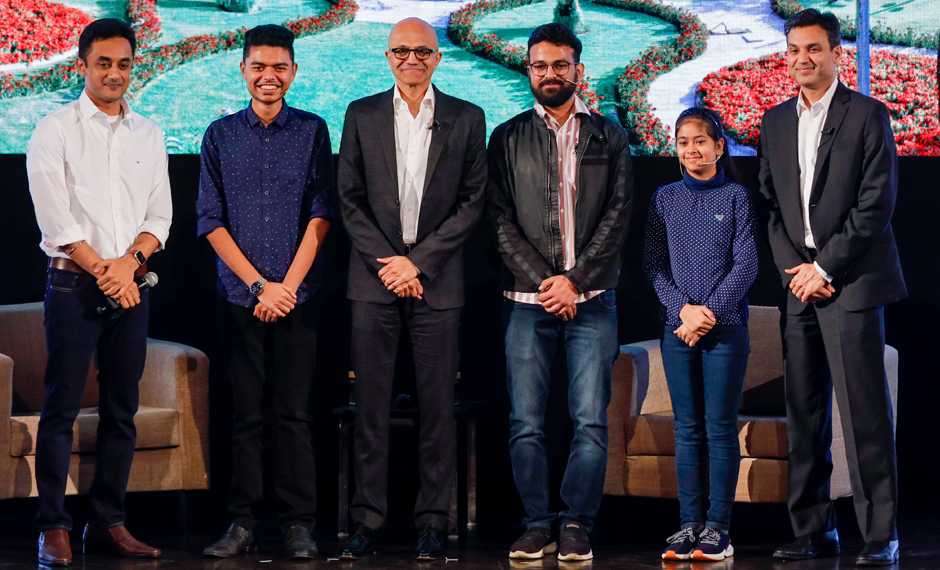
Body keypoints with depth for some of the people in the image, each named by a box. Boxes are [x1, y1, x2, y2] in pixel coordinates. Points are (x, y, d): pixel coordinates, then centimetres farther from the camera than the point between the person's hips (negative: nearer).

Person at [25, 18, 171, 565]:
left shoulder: (148, 135, 14)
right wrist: (101, 270, -10)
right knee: (62, 408, -6)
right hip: (74, 283, -4)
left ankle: (108, 523, 12)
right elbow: (55, 217, -6)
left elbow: (160, 215, 10)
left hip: (131, 287, 4)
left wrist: (129, 262, -7)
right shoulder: (55, 130, 1)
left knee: (122, 411, 5)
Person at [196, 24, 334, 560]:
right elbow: (211, 219, 5)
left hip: (299, 295, -1)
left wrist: (288, 285, -8)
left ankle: (299, 523, 4)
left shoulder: (313, 131, 5)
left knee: (295, 411, -1)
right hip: (240, 295, 1)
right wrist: (258, 284, -5)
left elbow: (322, 215, 0)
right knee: (246, 412, 3)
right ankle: (243, 521, 8)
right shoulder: (221, 135, 8)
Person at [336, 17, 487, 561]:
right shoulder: (362, 115, 8)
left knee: (438, 407, 1)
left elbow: (472, 201, 1)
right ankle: (368, 522, 6)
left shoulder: (466, 119, 6)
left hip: (437, 281, -1)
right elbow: (350, 200, 6)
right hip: (374, 278, 1)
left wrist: (418, 262, -7)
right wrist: (387, 264, -5)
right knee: (371, 406, 1)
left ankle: (434, 524, 7)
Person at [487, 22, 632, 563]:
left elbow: (618, 215, 3)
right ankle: (537, 525, 7)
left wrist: (575, 280, -7)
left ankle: (577, 526, 4)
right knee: (526, 424, -1)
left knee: (592, 422, -4)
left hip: (592, 300, 0)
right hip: (528, 299, 0)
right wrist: (543, 280, -7)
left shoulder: (609, 136, 10)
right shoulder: (508, 138, 10)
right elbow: (501, 220, 4)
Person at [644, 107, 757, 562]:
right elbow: (653, 264, 5)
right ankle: (690, 523, 7)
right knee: (687, 428, 4)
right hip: (677, 327, 2)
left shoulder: (736, 197, 2)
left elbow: (746, 264, -4)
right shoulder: (665, 199, 9)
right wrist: (683, 308, -9)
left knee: (720, 426, -2)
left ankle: (718, 526, 1)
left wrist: (710, 312, -12)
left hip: (726, 327, -2)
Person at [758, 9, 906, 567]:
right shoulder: (776, 123, 16)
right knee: (805, 415, 7)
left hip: (852, 284, -5)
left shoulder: (868, 116, -1)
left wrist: (825, 267, -9)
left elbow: (876, 205, -7)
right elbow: (771, 206, 15)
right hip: (801, 286, 6)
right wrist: (793, 268, 1)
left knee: (866, 413, -7)